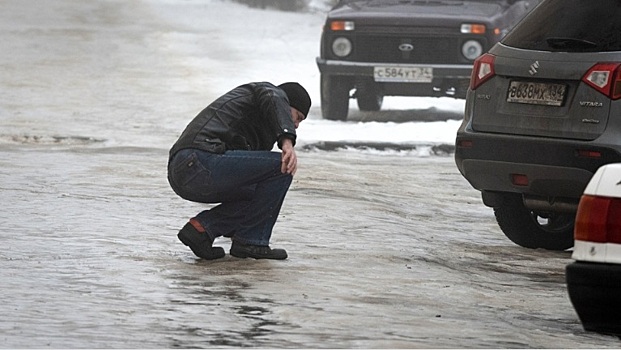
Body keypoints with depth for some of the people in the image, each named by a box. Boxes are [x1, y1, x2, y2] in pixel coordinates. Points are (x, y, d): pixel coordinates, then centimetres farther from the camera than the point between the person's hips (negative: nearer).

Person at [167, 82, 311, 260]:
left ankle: (202, 226, 8)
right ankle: (250, 241, -1)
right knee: (282, 167, -8)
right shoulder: (270, 91, 11)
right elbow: (274, 100, -15)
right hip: (202, 161, -10)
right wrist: (287, 143, -31)